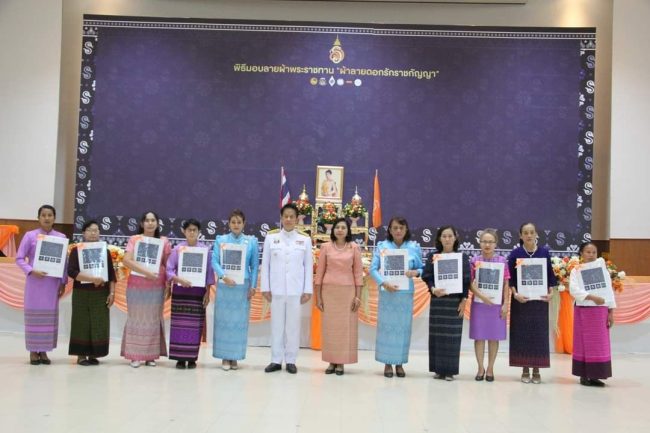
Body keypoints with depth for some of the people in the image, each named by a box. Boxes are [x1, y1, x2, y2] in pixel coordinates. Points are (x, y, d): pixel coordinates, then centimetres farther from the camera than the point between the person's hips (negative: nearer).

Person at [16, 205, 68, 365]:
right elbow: (19, 258, -2)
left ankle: (43, 351, 13)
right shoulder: (30, 236, -1)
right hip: (34, 281, -2)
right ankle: (33, 351, 9)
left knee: (49, 316, 4)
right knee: (34, 315, 1)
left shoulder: (61, 237, 4)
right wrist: (31, 271, -16)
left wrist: (63, 282, 4)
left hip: (53, 282, 2)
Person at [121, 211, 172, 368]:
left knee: (153, 319, 6)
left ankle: (151, 356, 12)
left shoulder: (164, 241, 5)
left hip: (156, 287, 2)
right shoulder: (134, 239, 0)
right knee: (136, 319, 3)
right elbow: (126, 260, -11)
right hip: (136, 286, -2)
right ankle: (135, 356, 7)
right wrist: (146, 272, -20)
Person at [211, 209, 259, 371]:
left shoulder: (252, 241, 6)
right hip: (224, 286, 0)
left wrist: (253, 286, -2)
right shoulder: (220, 240, 6)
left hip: (243, 286, 0)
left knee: (239, 321, 2)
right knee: (223, 320, 1)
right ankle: (224, 357, 8)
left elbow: (255, 265, 5)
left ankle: (235, 357, 10)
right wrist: (224, 276, -17)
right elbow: (214, 261, -1)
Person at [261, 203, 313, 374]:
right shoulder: (271, 237, 3)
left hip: (296, 289, 0)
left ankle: (290, 360, 13)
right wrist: (265, 288, -1)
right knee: (276, 324, 5)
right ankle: (276, 360, 12)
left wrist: (308, 290, -1)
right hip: (276, 288, 0)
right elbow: (265, 264, 4)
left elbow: (308, 266, 4)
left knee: (293, 325, 4)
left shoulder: (305, 240, 3)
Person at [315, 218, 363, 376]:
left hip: (348, 291, 0)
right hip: (329, 291, 1)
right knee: (329, 326, 3)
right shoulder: (326, 247, 3)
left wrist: (358, 296, -4)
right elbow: (320, 272, 4)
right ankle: (332, 362, 11)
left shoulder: (354, 247, 2)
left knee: (346, 326, 1)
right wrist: (318, 296, 1)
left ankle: (341, 362, 9)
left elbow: (358, 272, 2)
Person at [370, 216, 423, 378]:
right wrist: (384, 283, -16)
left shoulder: (414, 247, 3)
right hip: (387, 293, -1)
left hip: (406, 294, 1)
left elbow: (422, 268, 8)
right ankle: (387, 363, 14)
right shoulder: (382, 246, 0)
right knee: (386, 326, 3)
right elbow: (373, 269, -3)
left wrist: (416, 272, -15)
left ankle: (399, 363, 17)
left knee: (403, 327, 5)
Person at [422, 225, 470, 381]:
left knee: (452, 335, 0)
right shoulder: (432, 256, 5)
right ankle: (438, 368, 11)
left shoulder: (462, 257, 3)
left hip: (455, 300, -1)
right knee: (437, 335, 2)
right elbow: (427, 277, -1)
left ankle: (450, 370, 6)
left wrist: (464, 300, -5)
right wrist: (433, 289, -20)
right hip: (437, 299, 1)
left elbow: (467, 280, 2)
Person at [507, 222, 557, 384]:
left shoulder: (544, 252, 2)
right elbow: (510, 277, -2)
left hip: (539, 299, 1)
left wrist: (550, 293, -6)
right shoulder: (515, 253, -2)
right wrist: (515, 294, -14)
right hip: (521, 299, -1)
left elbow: (550, 275, 6)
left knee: (539, 333, 3)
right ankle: (525, 370, 11)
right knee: (522, 333, 2)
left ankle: (536, 370, 12)